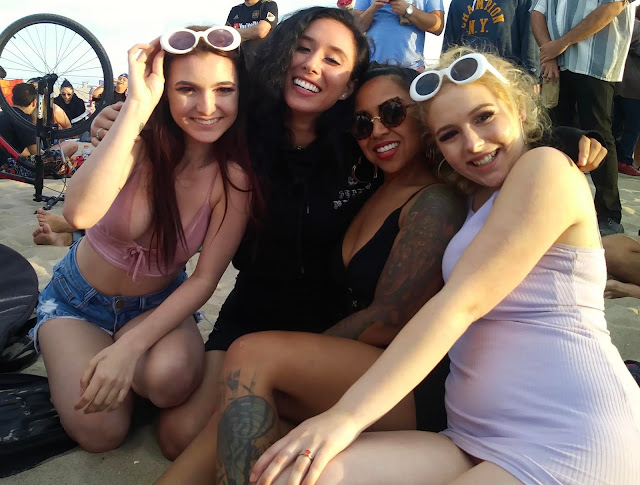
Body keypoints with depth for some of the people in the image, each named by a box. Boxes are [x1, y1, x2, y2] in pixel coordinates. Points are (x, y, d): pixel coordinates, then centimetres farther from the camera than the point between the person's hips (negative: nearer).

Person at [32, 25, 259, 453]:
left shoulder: (235, 176, -19)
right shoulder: (139, 143, -22)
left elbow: (205, 278, -17)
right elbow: (80, 213, -42)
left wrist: (130, 346, -27)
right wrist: (137, 105, -43)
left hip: (158, 303, 1)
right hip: (79, 299, 0)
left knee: (173, 375, -31)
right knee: (100, 430, -18)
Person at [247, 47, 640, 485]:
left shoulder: (546, 167, -4)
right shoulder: (477, 200, 20)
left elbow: (462, 301, -16)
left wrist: (347, 415, -18)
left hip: (570, 443, -6)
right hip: (473, 445, 6)